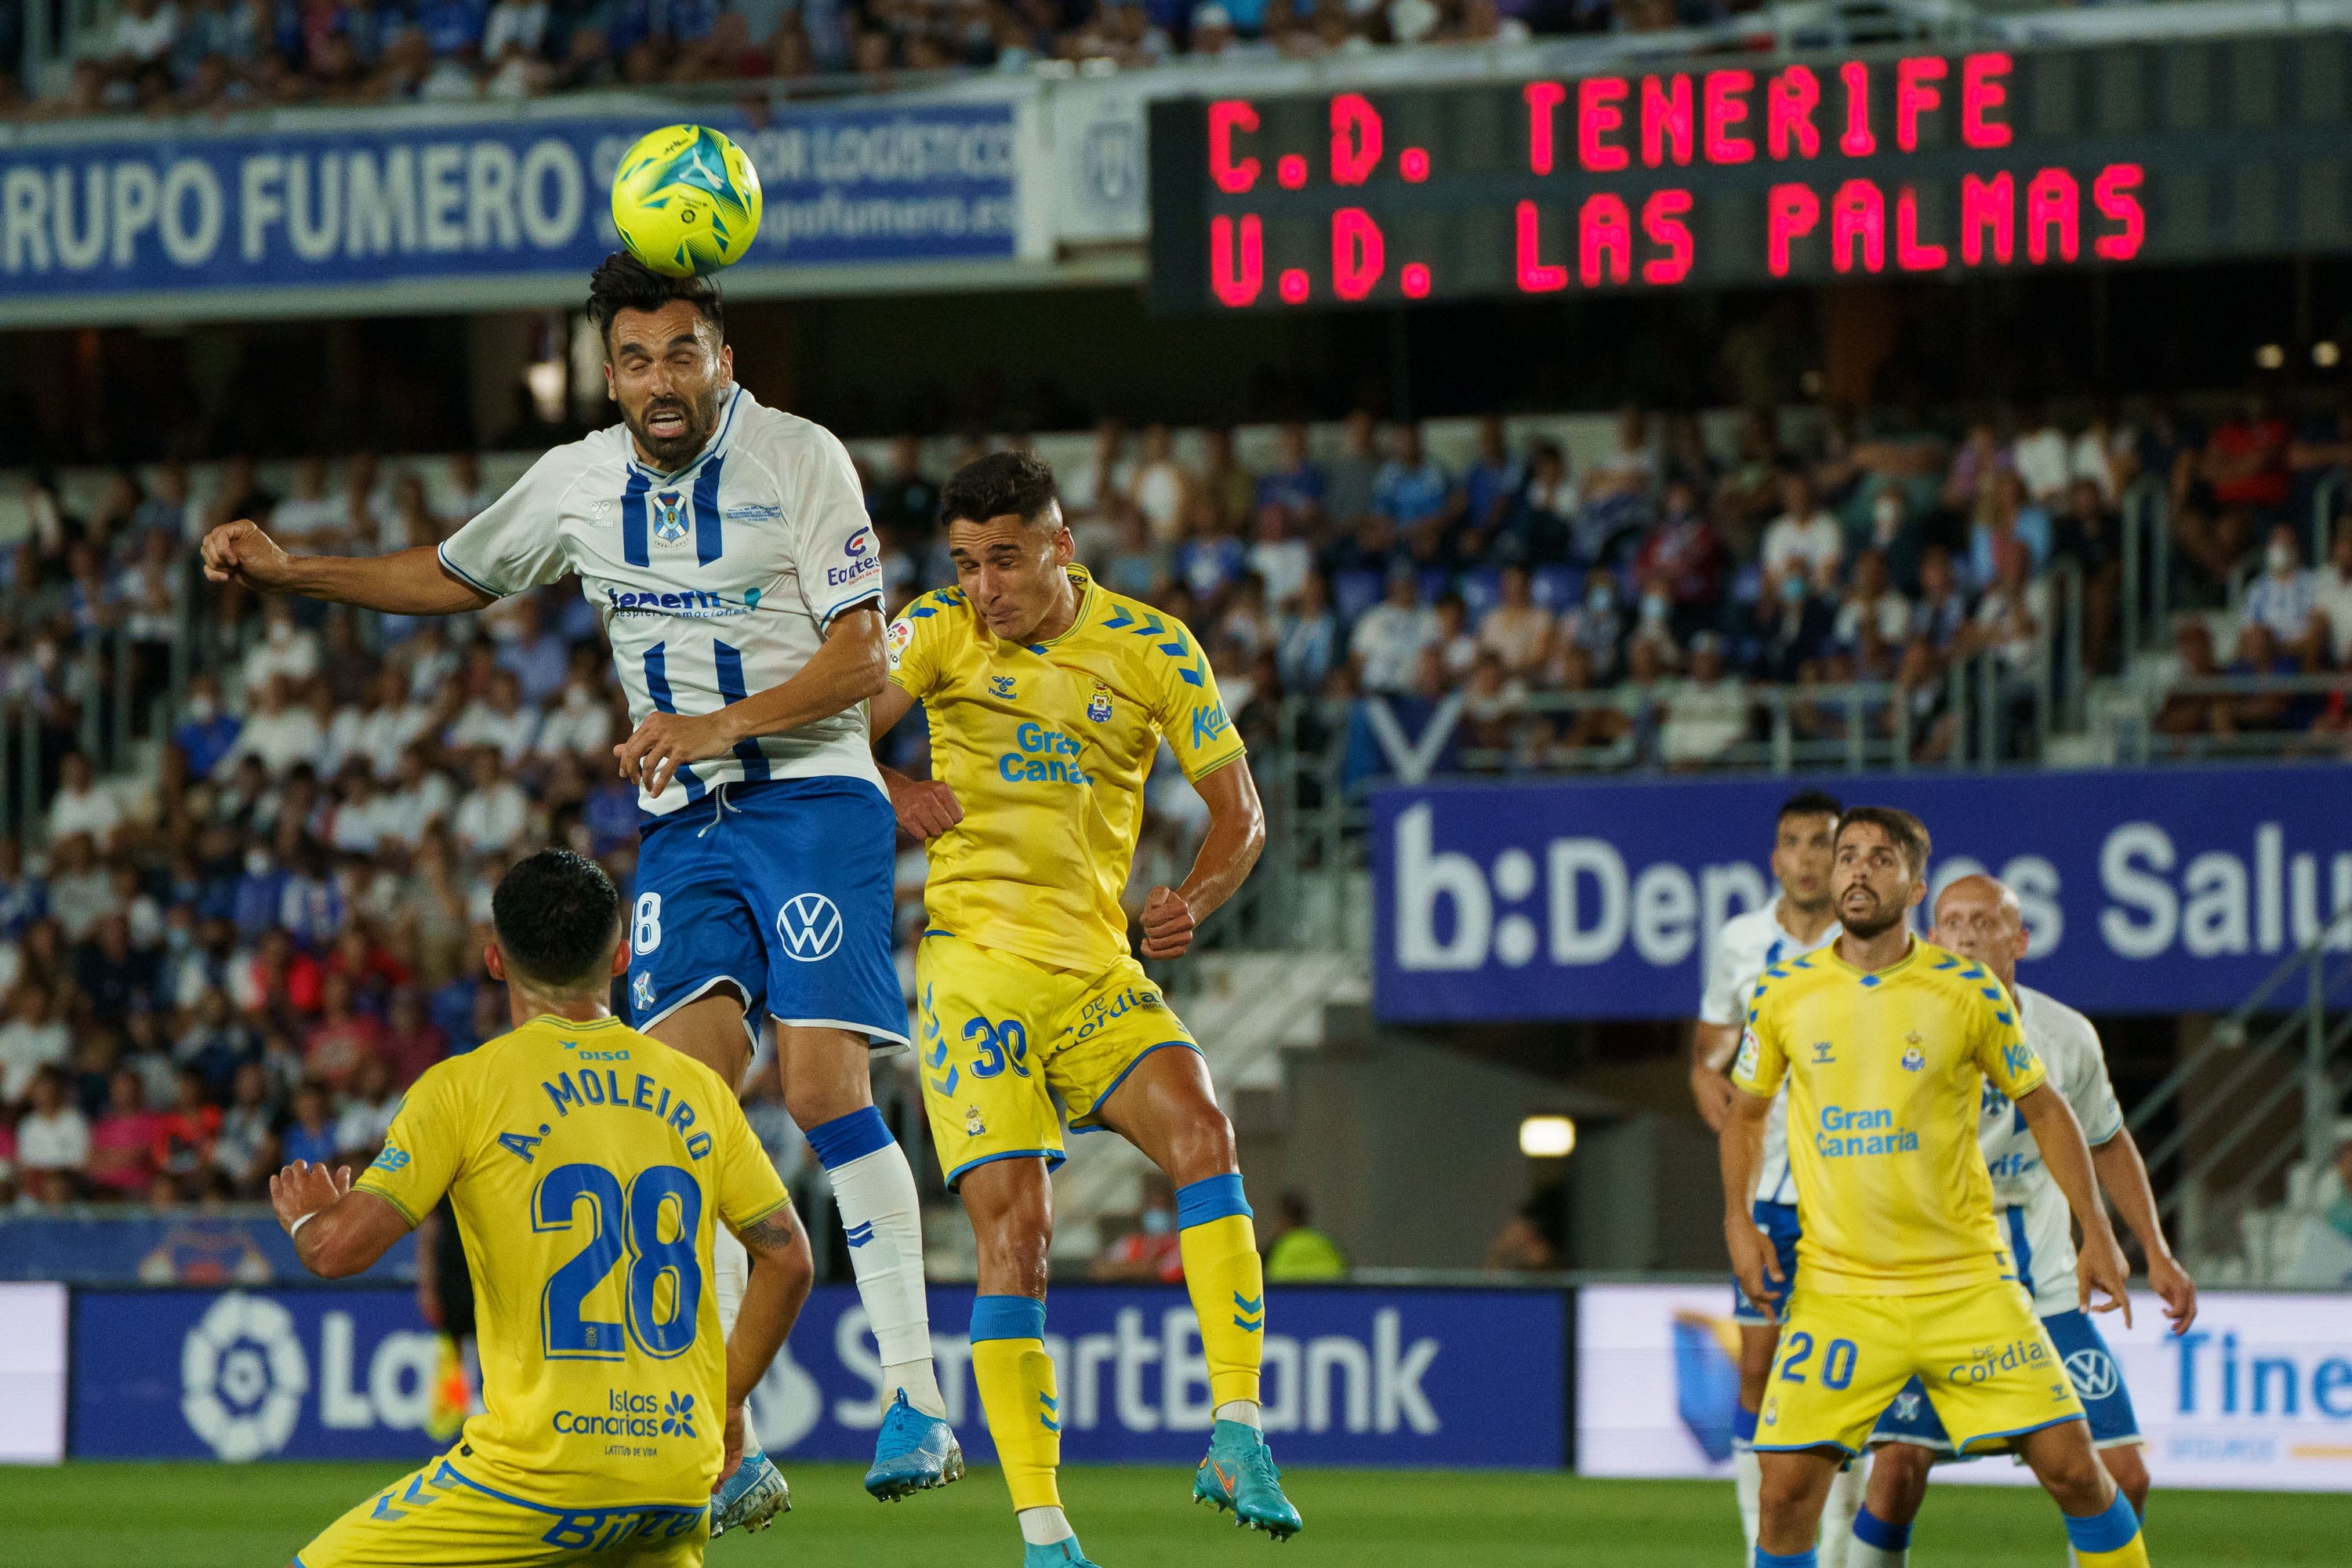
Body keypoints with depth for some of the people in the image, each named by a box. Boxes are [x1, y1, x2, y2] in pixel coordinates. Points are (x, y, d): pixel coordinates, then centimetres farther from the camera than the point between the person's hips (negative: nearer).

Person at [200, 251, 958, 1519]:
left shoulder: (799, 460, -7)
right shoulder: (578, 482, 7)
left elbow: (862, 656, -10)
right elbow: (453, 577, 24)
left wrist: (720, 724, -22)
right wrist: (287, 570, 13)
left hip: (811, 796, -4)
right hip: (683, 825, 4)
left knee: (823, 1084, -17)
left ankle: (917, 1400, -10)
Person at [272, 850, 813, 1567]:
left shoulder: (465, 1086, -3)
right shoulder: (699, 1089, 11)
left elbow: (338, 1249, -8)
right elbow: (789, 1259, 13)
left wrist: (306, 1216, 16)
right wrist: (726, 1402, 25)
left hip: (543, 1471, -5)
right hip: (682, 1478, 5)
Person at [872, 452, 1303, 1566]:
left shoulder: (1154, 651, 3)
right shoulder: (939, 636, 2)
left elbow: (1239, 812, 8)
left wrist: (1192, 903, -12)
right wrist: (892, 793, -17)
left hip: (1098, 970, 1)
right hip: (974, 963, -1)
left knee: (1201, 1134, -25)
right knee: (1015, 1227, -12)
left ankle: (1237, 1436, -24)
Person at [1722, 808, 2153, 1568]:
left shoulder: (1969, 992, -3)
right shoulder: (1781, 994, 1)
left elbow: (2044, 1108, 8)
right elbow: (1746, 1113, 17)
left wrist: (2097, 1233, 3)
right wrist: (1739, 1223, 2)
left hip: (1966, 1283, -1)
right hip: (1835, 1293, 1)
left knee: (2071, 1466, -5)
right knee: (1787, 1490, -8)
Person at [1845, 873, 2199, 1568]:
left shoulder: (2065, 1036, 2)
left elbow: (2105, 1143, 18)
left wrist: (2157, 1253, 18)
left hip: (2046, 1289, 3)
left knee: (2121, 1478, -2)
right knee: (1899, 1465, -18)